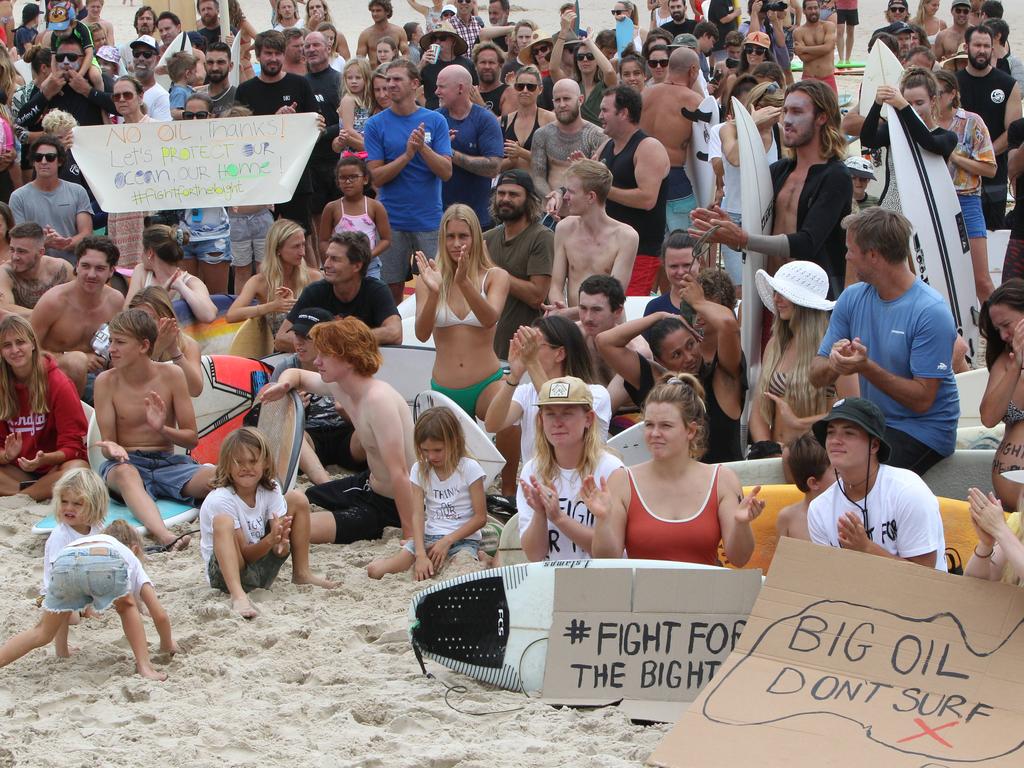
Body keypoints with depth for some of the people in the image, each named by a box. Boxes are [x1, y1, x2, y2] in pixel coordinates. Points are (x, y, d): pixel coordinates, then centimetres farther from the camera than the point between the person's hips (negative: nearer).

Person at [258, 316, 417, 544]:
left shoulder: (378, 399, -29)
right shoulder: (338, 386, -1)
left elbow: (399, 473, -31)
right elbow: (296, 374, 20)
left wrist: (409, 534, -31)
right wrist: (283, 385, -5)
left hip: (393, 504, -9)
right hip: (369, 484, 9)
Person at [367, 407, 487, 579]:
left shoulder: (469, 468, -6)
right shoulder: (420, 470, 4)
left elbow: (480, 518, -6)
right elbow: (417, 515, -4)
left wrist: (447, 540, -12)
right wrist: (421, 555, -18)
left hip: (463, 538, -3)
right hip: (429, 537, 3)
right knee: (375, 571, -17)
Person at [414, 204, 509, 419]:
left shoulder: (495, 276, 2)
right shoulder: (429, 279, 3)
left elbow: (490, 320, -18)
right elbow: (422, 334, -10)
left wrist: (464, 282, -34)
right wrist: (433, 293, -28)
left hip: (486, 385, -2)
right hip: (443, 390, 2)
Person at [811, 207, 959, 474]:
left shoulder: (931, 311, -15)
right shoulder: (853, 298, 5)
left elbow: (922, 400, -17)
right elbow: (817, 376, 3)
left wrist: (867, 367, -27)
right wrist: (834, 364, -20)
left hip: (923, 429, -6)